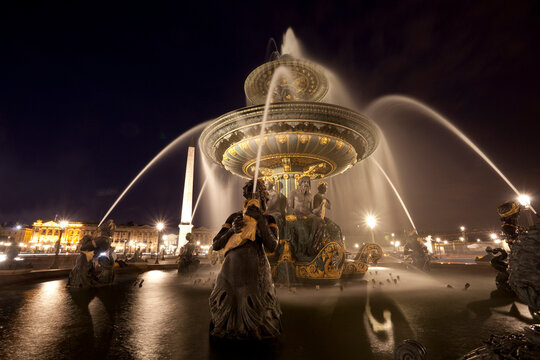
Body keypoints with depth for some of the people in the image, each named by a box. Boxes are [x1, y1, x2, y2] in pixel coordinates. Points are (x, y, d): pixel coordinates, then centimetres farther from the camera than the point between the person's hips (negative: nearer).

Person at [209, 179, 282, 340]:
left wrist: (260, 220, -18)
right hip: (232, 270, 2)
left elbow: (271, 246, -14)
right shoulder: (235, 217, 6)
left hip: (255, 271, -2)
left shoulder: (268, 220, 2)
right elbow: (215, 245, 4)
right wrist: (232, 230, -12)